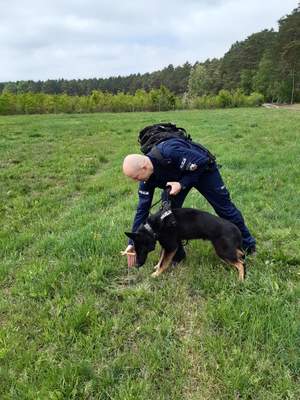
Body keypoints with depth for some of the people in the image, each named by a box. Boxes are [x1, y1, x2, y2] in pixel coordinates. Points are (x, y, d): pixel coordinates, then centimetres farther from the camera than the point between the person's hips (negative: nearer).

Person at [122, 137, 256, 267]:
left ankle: (247, 244, 24)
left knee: (224, 206, 3)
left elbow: (201, 161, -32)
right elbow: (142, 208, -15)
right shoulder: (147, 179, -21)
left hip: (203, 168, -4)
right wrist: (132, 243, -14)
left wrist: (182, 184, -35)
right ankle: (176, 254, 9)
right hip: (177, 177, 5)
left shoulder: (168, 152, -42)